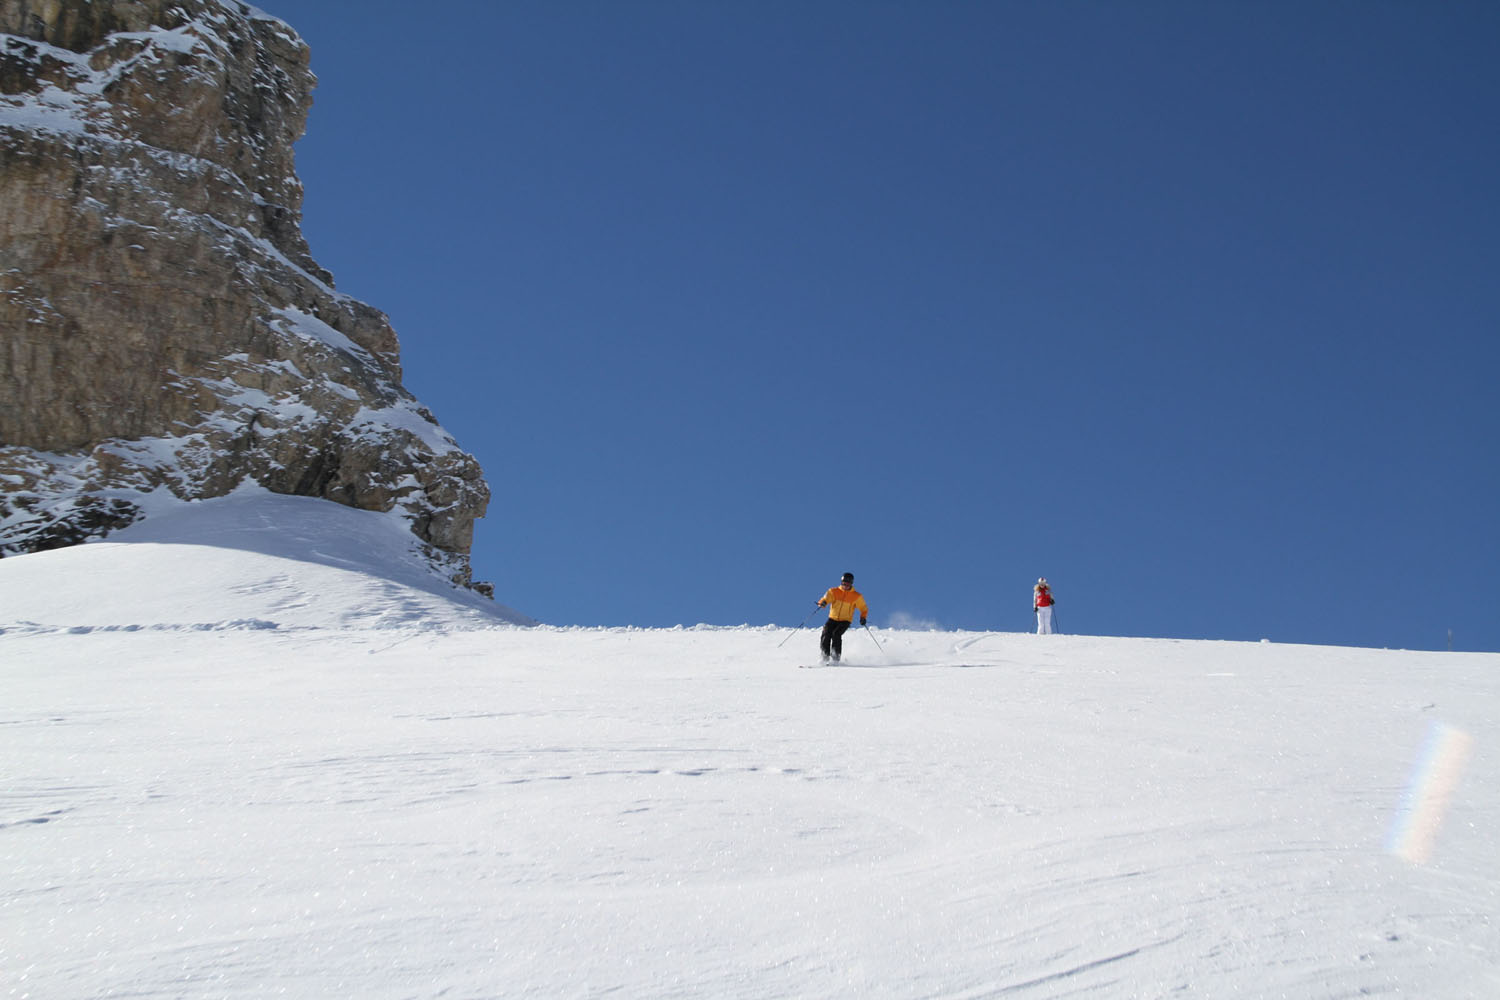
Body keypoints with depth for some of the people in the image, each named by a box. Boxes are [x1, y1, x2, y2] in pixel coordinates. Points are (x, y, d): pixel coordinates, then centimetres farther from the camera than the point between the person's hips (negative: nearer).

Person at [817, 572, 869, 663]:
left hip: (845, 621, -2)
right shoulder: (834, 591, 2)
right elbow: (826, 598, -13)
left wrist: (863, 618, -11)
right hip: (833, 619, 2)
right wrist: (822, 602, -37)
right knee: (826, 634, -19)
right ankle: (825, 657, -9)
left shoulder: (857, 596, 1)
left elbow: (864, 608, 8)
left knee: (836, 634, -26)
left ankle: (836, 657, -20)